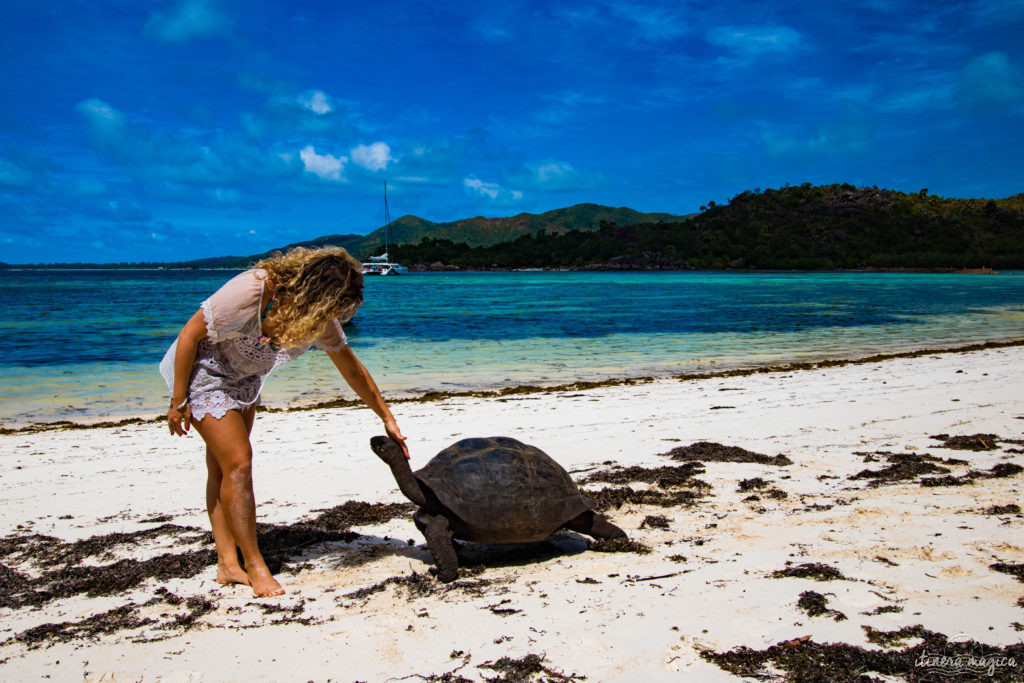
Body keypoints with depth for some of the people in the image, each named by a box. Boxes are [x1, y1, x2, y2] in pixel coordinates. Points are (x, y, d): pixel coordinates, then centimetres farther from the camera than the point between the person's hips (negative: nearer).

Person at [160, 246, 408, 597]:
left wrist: (387, 418, 3)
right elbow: (190, 334, -25)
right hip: (201, 371, -6)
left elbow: (353, 371, -2)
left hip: (243, 378, 6)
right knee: (237, 463, -12)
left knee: (222, 467, 8)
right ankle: (254, 566, -3)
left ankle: (228, 564, 11)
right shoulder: (250, 292, -35)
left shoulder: (321, 319, -14)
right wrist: (179, 402, -18)